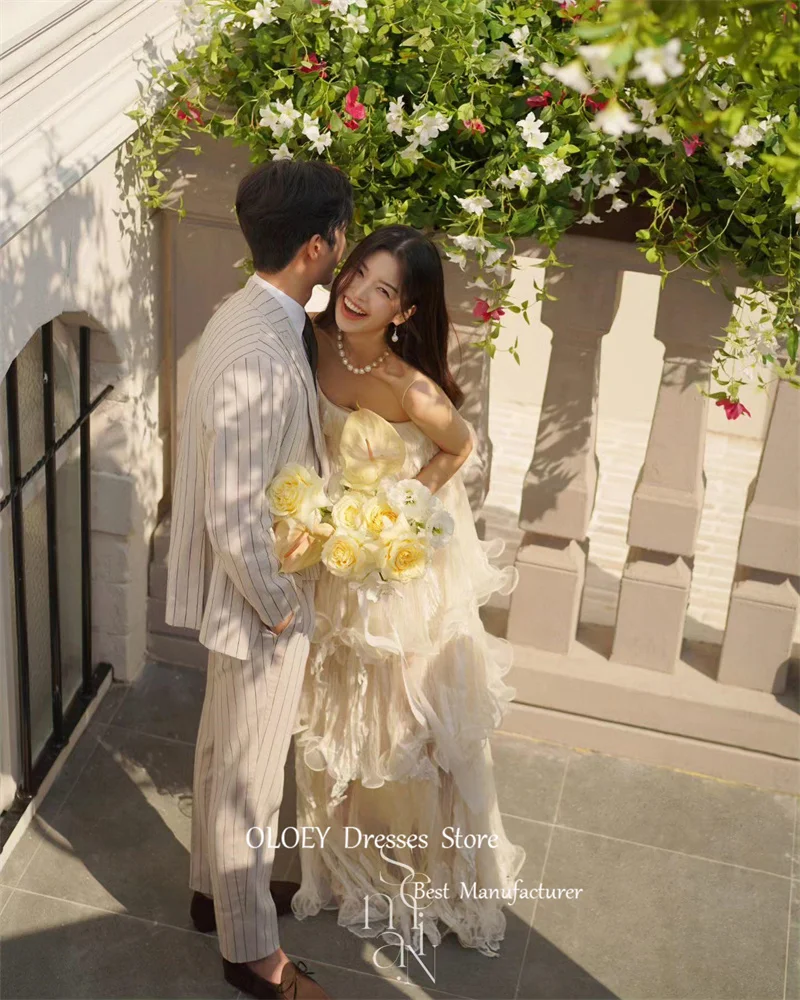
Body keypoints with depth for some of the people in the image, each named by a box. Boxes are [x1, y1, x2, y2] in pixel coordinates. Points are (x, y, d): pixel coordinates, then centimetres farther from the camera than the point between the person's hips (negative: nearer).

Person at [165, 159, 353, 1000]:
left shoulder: (251, 315, 0)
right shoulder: (260, 360, -33)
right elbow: (234, 517, -29)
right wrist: (277, 607, -16)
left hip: (247, 590, 10)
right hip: (257, 601, -9)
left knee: (225, 752, 26)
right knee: (249, 777, 9)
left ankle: (217, 888, 47)